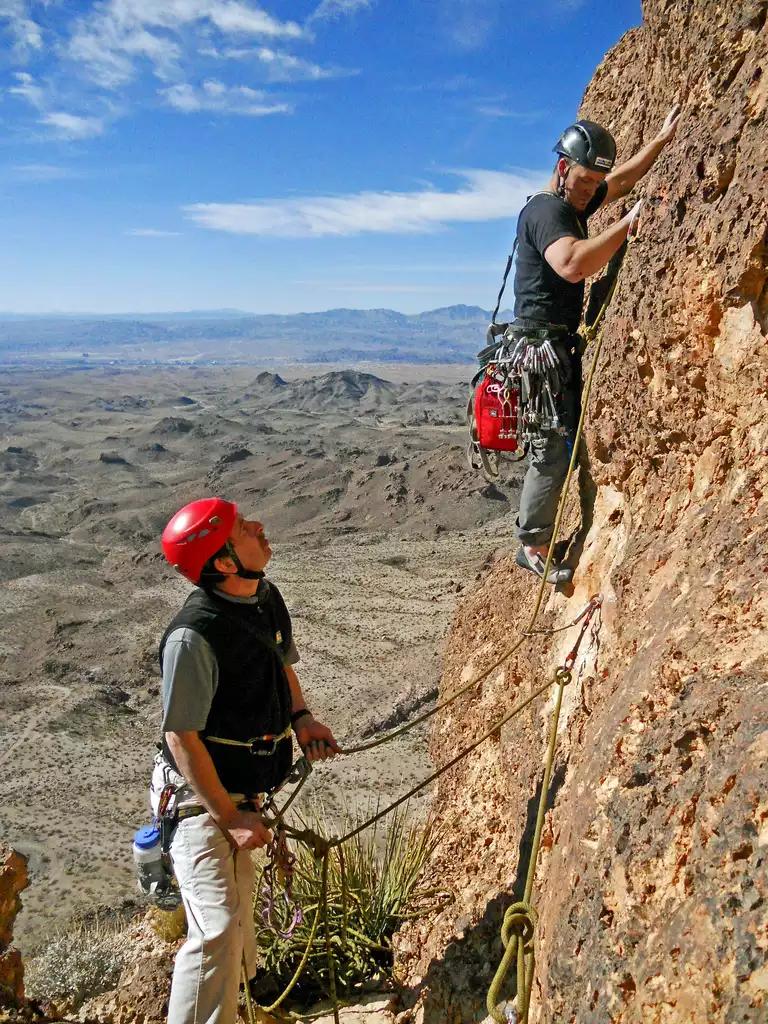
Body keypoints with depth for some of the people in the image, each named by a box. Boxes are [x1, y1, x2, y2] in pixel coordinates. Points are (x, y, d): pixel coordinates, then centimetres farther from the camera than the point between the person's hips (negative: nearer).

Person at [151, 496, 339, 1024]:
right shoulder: (194, 636, -30)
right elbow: (181, 737, -24)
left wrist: (300, 717, -3)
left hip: (242, 792, 8)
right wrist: (229, 817, -19)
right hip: (201, 797, -8)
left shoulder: (267, 596, -4)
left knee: (238, 915, 27)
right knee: (219, 927, -15)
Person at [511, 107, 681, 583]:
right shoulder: (546, 210, -14)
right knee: (554, 446, -11)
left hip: (559, 344, 10)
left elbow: (624, 178, 32)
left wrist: (662, 139, 28)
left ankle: (540, 535, 20)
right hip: (541, 342, -10)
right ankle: (533, 547, -2)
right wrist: (629, 223, -27)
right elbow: (573, 264, -32)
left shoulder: (574, 203, 18)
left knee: (562, 444, 11)